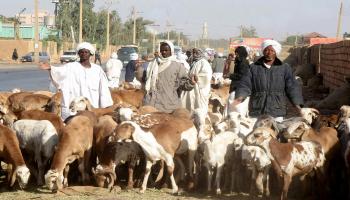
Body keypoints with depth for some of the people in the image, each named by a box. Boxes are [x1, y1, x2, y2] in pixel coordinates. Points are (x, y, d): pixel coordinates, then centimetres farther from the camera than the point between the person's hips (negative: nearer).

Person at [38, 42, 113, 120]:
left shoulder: (97, 69, 10)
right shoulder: (71, 67, 2)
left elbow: (103, 89, 11)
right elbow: (61, 71, -17)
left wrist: (106, 106, 7)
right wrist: (50, 68, -38)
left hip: (93, 108, 2)